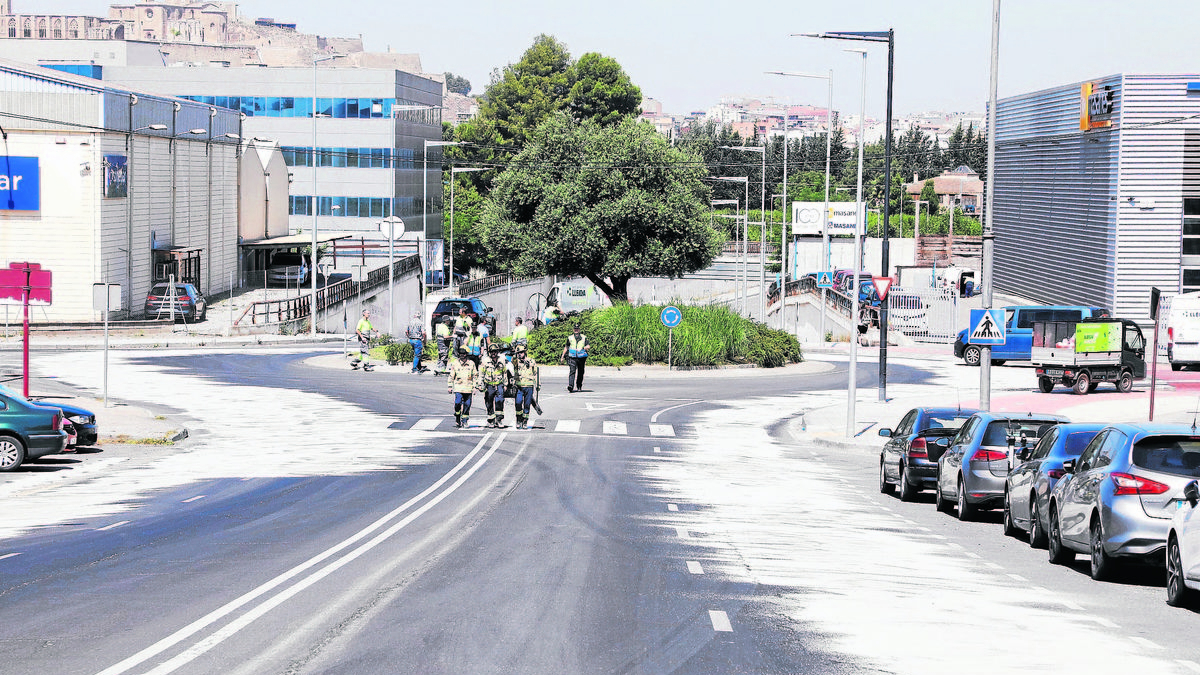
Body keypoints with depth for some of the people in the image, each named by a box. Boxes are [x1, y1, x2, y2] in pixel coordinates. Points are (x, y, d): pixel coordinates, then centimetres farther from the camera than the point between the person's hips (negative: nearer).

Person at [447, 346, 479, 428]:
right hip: (458, 387, -1)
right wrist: (449, 387, 9)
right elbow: (451, 376, 11)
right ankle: (457, 420, 2)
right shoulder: (455, 364, 5)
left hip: (468, 389, 1)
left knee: (467, 405, 4)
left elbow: (475, 375, 13)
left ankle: (465, 421, 16)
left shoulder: (471, 363, 6)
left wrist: (475, 386, 8)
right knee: (458, 403, -14)